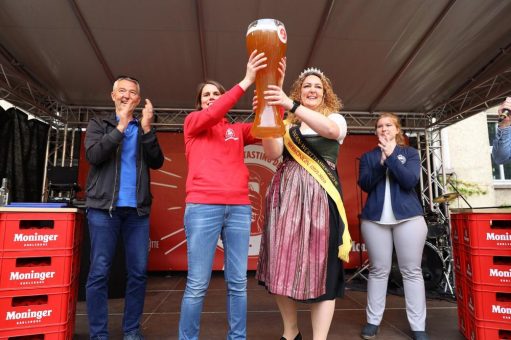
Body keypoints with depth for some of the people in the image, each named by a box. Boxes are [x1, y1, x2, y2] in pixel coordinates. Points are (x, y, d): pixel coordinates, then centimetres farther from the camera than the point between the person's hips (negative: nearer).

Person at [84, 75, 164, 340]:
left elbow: (157, 162, 1)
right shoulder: (98, 124, 10)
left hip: (137, 209, 2)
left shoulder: (145, 129, 15)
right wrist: (121, 126, -11)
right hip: (104, 207, -2)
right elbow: (93, 155, -7)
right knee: (99, 272, -1)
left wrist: (146, 129, -9)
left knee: (138, 272, 3)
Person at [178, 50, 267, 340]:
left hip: (239, 208, 3)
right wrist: (246, 81, -14)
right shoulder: (193, 122, 12)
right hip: (203, 207, -3)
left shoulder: (238, 130, 19)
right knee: (198, 283, -2)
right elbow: (211, 115, -9)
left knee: (238, 282, 5)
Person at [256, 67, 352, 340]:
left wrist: (292, 105, -27)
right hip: (286, 194, 2)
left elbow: (329, 129, -15)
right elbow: (272, 153, -1)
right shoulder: (287, 123, 14)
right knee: (283, 265, 5)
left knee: (320, 266, -3)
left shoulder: (336, 118, 11)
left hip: (320, 196, -1)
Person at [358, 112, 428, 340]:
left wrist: (391, 156, -13)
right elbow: (364, 184, -3)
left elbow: (410, 181, -8)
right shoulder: (368, 156, 11)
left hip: (408, 217, 0)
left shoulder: (410, 153, 9)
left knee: (411, 271, 2)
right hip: (374, 219, 1)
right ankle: (373, 321, 14)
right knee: (378, 270, 5)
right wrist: (381, 163, -14)